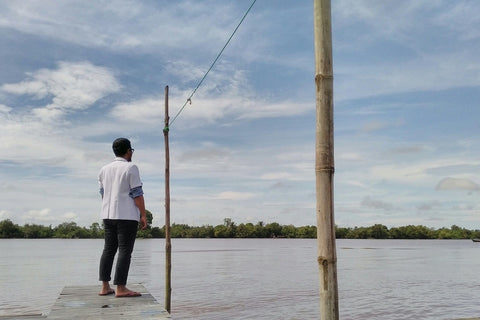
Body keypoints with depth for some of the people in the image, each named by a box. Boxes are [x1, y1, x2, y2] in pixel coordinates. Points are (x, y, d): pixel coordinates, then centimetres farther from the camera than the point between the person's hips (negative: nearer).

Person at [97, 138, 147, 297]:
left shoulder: (104, 169, 12)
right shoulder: (131, 168, -8)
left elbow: (103, 194, 16)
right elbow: (137, 194, -12)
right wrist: (143, 215, -8)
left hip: (108, 215, 7)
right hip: (127, 215, -7)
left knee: (109, 249, 10)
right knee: (125, 251, -5)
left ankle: (105, 287, 11)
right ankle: (120, 288, -5)